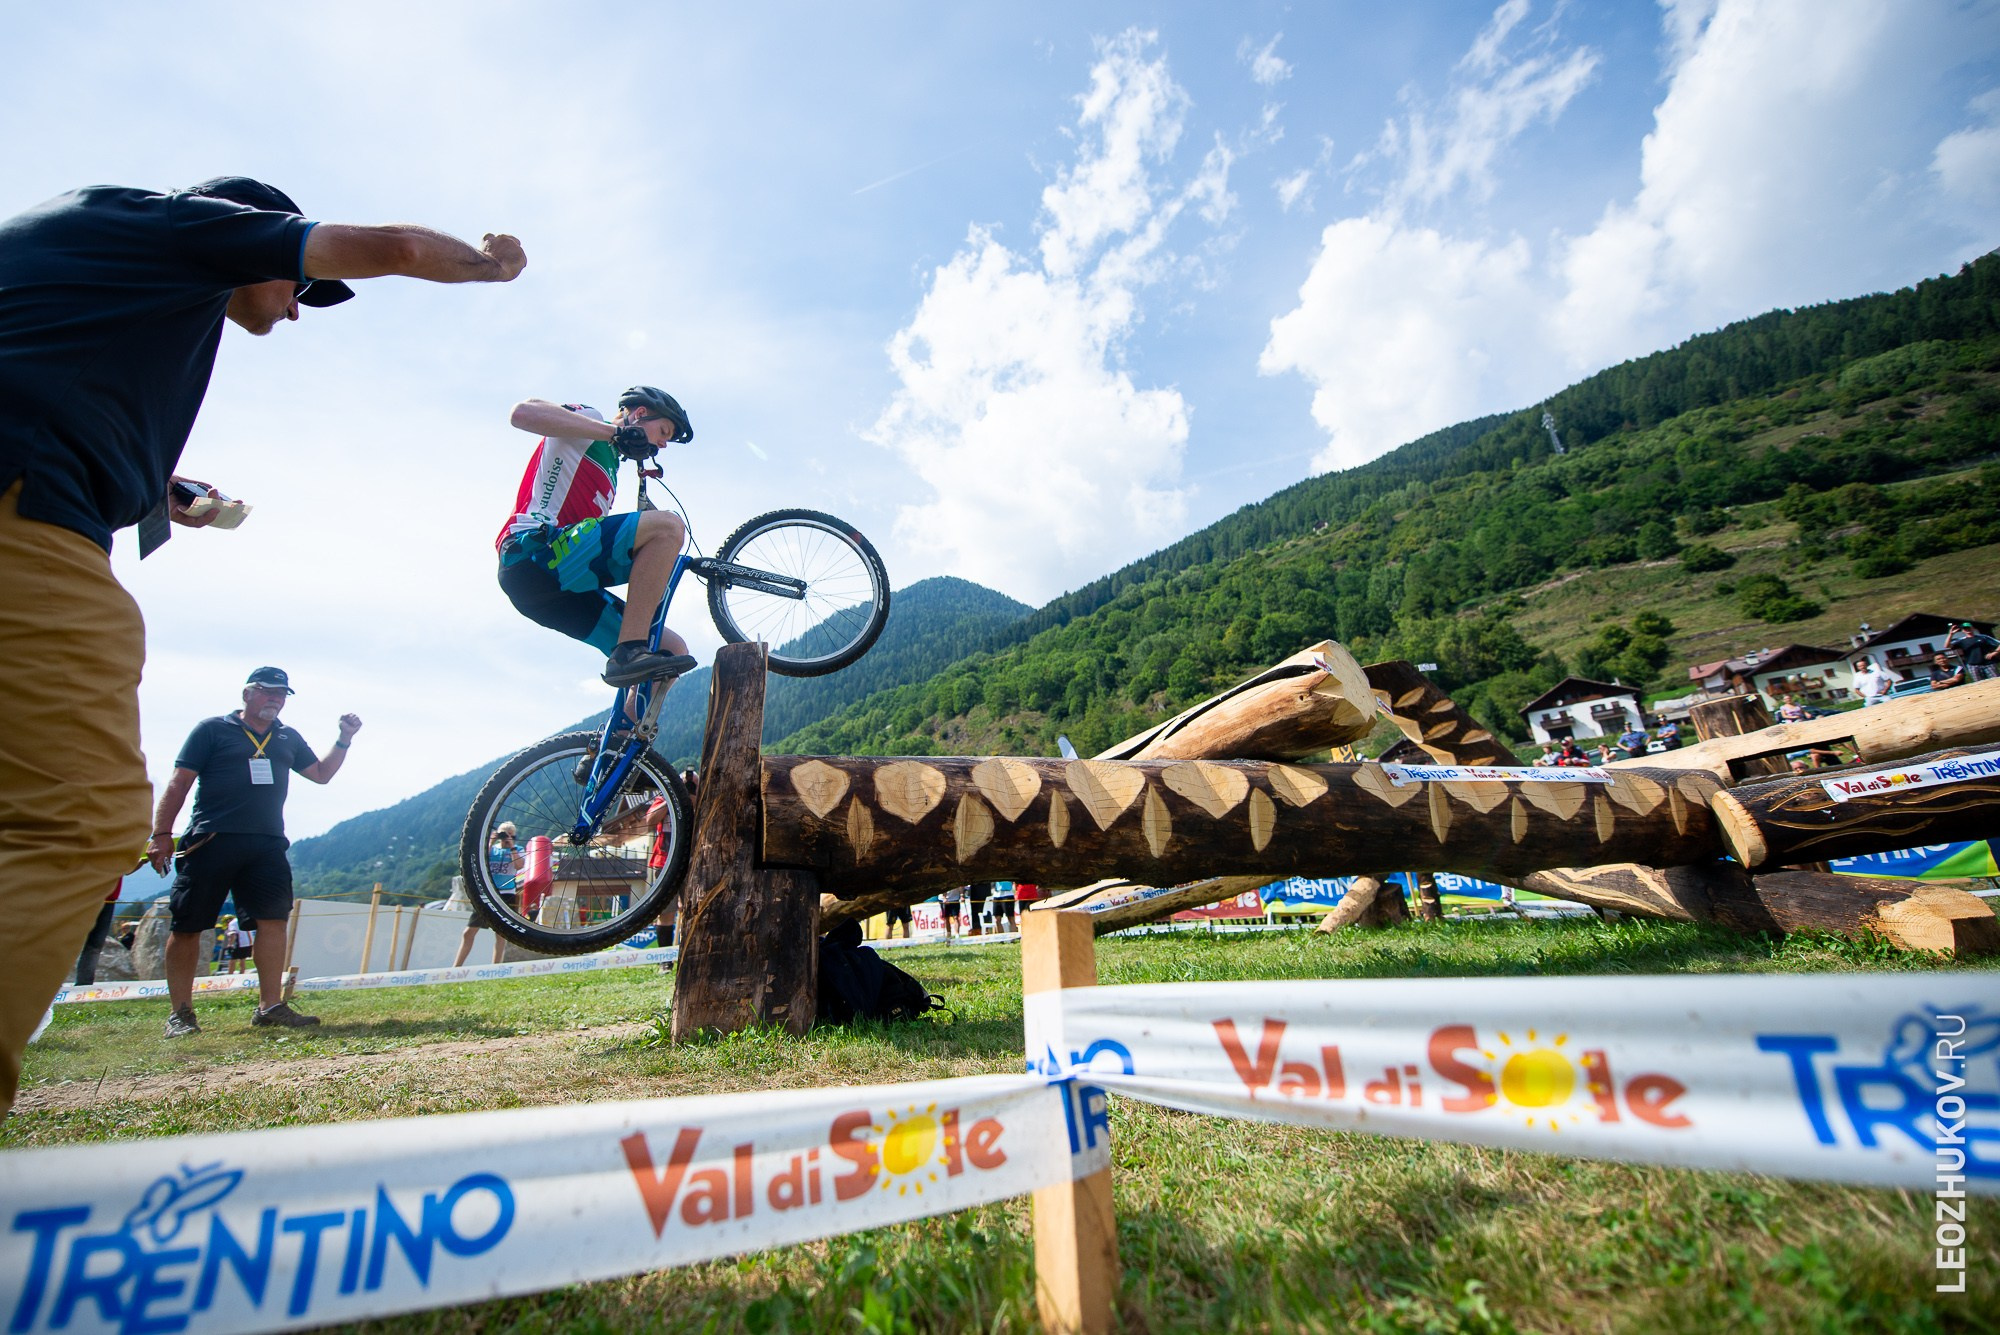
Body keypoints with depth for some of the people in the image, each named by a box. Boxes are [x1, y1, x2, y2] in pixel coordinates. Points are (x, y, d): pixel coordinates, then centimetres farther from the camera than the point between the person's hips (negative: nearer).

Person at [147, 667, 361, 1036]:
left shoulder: (289, 738, 17)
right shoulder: (212, 729, 2)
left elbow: (322, 773, 24)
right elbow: (178, 783, 0)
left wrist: (344, 740, 10)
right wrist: (161, 834, -7)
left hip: (267, 846, 4)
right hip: (210, 841, -4)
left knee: (273, 920, -3)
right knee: (186, 926, 2)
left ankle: (270, 1005, 1)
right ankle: (179, 1013, 14)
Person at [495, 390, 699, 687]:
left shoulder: (608, 466, 32)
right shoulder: (588, 421, 8)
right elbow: (523, 413, -14)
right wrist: (616, 431, -14)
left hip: (564, 588, 9)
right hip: (533, 554, -9)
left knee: (672, 649, -1)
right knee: (667, 526, -26)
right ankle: (628, 654, -30)